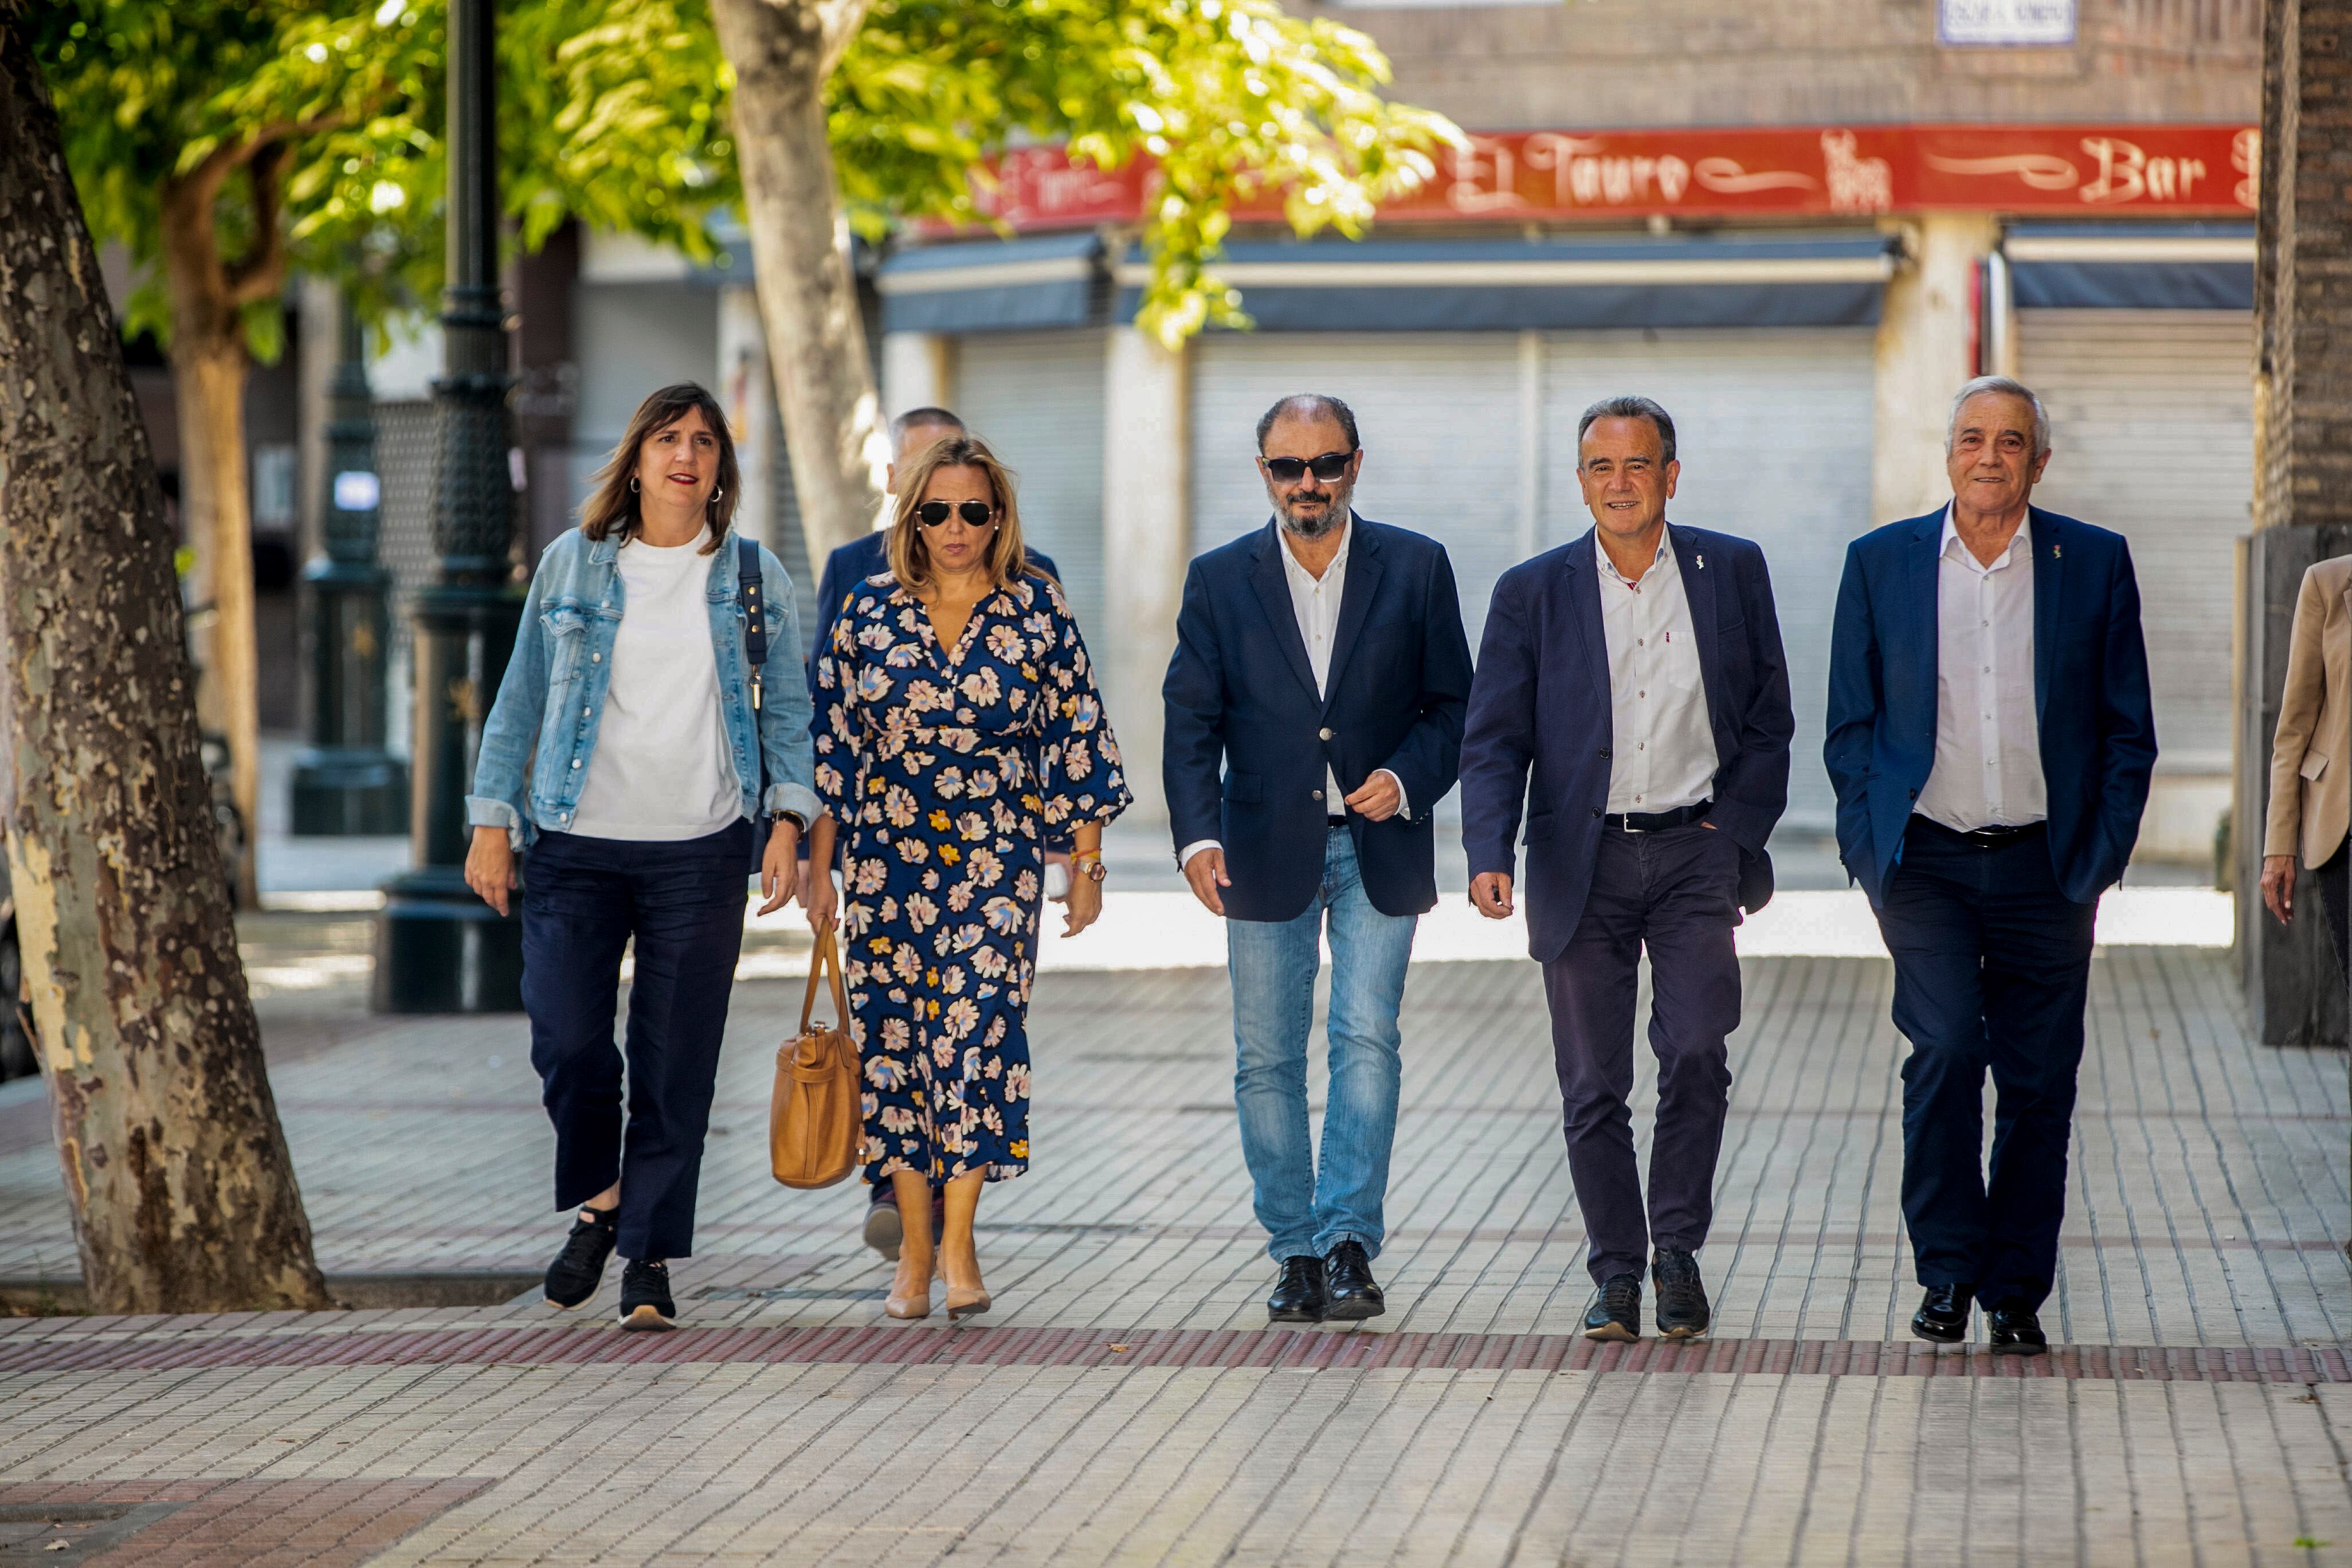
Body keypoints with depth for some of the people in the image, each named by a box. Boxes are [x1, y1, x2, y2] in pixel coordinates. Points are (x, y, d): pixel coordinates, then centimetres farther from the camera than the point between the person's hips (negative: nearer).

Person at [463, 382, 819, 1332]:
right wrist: (493, 821, 4)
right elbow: (521, 699, 10)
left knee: (677, 1065, -1)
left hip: (700, 854, 0)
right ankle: (598, 1199, 19)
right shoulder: (573, 565, 6)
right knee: (567, 1042, -9)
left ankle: (649, 1259, 10)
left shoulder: (753, 578, 7)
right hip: (576, 846, 0)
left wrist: (787, 820, -3)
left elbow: (787, 708, 9)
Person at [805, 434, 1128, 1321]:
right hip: (888, 860, 2)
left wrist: (1088, 863, 2)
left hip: (998, 857, -2)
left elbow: (1078, 741, 4)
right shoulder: (869, 611, 4)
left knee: (977, 1027, -15)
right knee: (894, 1032, 1)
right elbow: (832, 742, 7)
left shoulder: (1037, 611, 1)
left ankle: (958, 1243, -10)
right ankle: (914, 1251, 10)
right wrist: (820, 867, 5)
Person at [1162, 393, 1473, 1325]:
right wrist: (1197, 835, -13)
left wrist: (1408, 779, -13)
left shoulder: (1416, 569, 2)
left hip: (1378, 847, -1)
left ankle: (1349, 1243, -12)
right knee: (1267, 1061, 4)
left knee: (1368, 1040, -13)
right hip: (1267, 852, 1)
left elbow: (1452, 705, 5)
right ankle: (1297, 1254, 14)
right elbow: (1192, 722, 1)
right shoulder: (1220, 581, 3)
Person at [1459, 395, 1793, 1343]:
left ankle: (1678, 1246, 3)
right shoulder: (1532, 592, 4)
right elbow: (1494, 741, 1)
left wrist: (1739, 829, -1)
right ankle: (1617, 1270, 14)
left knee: (1697, 1053, -14)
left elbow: (1769, 719, 10)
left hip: (1696, 849, 0)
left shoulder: (1732, 573, 6)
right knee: (1593, 1084, 2)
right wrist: (1489, 855, -14)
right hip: (1583, 863, 0)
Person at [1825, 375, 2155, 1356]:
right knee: (1945, 1046, -17)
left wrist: (2100, 858, -1)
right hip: (1927, 860, -1)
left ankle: (2015, 1291, 15)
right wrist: (1871, 848, 0)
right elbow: (1850, 725, 9)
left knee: (2038, 1082, 3)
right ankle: (1947, 1268, -4)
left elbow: (2128, 731, 6)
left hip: (2045, 866, 1)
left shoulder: (2095, 564, 4)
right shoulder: (1880, 563, 5)